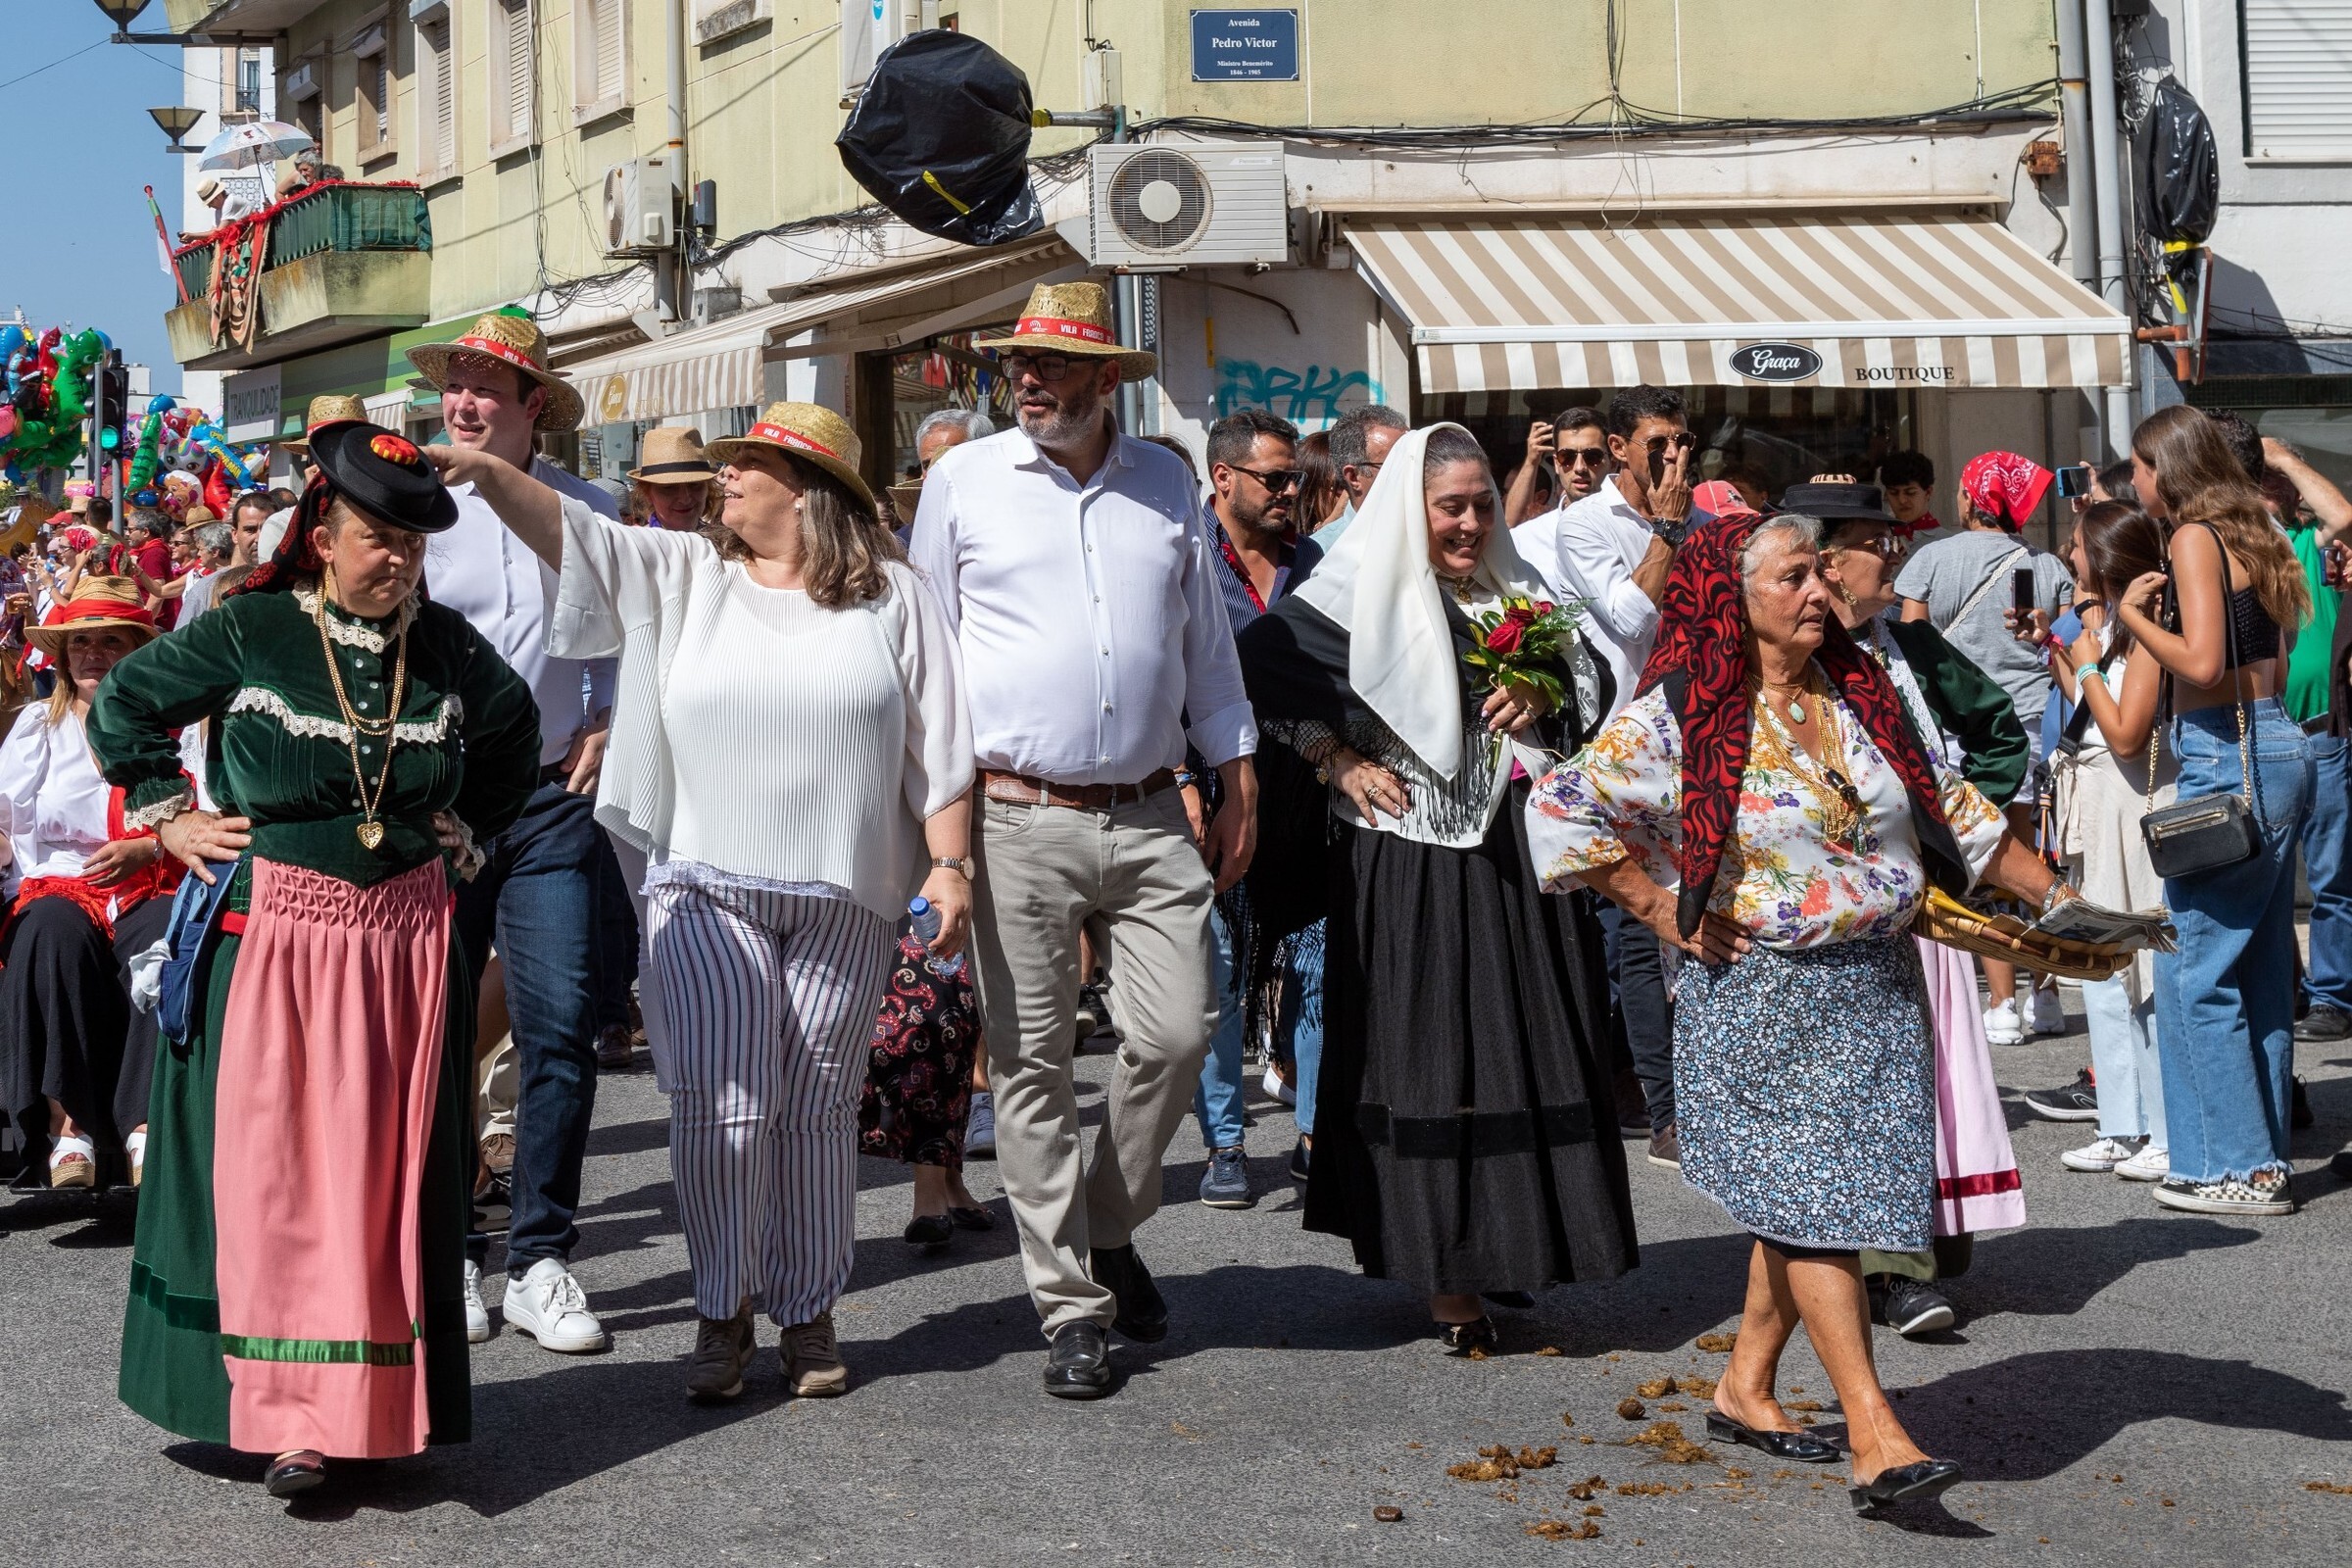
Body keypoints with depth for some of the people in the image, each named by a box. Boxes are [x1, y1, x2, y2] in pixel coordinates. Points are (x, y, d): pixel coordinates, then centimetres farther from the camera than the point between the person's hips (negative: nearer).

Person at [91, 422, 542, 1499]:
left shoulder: (446, 644, 4)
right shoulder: (250, 632, -5)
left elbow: (512, 733, 24)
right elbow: (122, 704, 7)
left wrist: (466, 829, 14)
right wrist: (167, 813, 2)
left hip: (402, 943, 3)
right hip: (273, 936, -3)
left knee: (385, 1173, 5)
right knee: (275, 1170, -2)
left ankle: (375, 1406, 15)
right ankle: (288, 1417, 3)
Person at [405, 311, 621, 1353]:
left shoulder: (586, 512, 8)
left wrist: (607, 721, 7)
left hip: (553, 800, 1)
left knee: (562, 1025, -4)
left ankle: (542, 1259, 6)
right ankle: (446, 1254, 17)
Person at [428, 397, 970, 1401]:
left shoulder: (892, 598, 5)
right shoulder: (682, 576, 9)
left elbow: (938, 746, 3)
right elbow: (572, 531, -3)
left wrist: (950, 865, -4)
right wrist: (486, 471, -18)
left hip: (844, 898, 0)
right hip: (706, 886, 1)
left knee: (817, 1107, 7)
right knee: (720, 1105, -6)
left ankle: (808, 1312, 20)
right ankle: (723, 1312, 10)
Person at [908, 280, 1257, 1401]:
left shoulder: (1165, 485, 11)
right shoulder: (964, 480, 4)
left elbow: (1206, 641, 18)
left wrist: (1238, 787, 15)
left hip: (1149, 816, 2)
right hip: (1017, 818, -2)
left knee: (1178, 1033, -4)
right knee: (1033, 1064, -1)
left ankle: (1108, 1227, 22)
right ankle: (1071, 1305, 8)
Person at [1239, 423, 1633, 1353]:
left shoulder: (1519, 596, 14)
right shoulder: (1362, 594, -3)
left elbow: (1589, 691, 21)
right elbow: (1261, 668, -10)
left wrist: (1542, 700, -1)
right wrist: (1340, 762, -11)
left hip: (1517, 860, 6)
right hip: (1412, 866, -5)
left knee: (1525, 1053, 7)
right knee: (1429, 1059, -4)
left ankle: (1503, 1253, 20)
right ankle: (1444, 1280, 2)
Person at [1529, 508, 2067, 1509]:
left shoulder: (1859, 694, 11)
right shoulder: (1680, 717, -9)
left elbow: (1953, 810, 18)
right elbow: (1561, 809, -12)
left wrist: (2054, 894, 13)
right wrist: (1665, 912, -12)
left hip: (1878, 984, 6)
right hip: (1764, 990, -6)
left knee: (1810, 1202, 9)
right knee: (1814, 1198, -9)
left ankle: (1746, 1386, 26)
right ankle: (1875, 1438, -10)